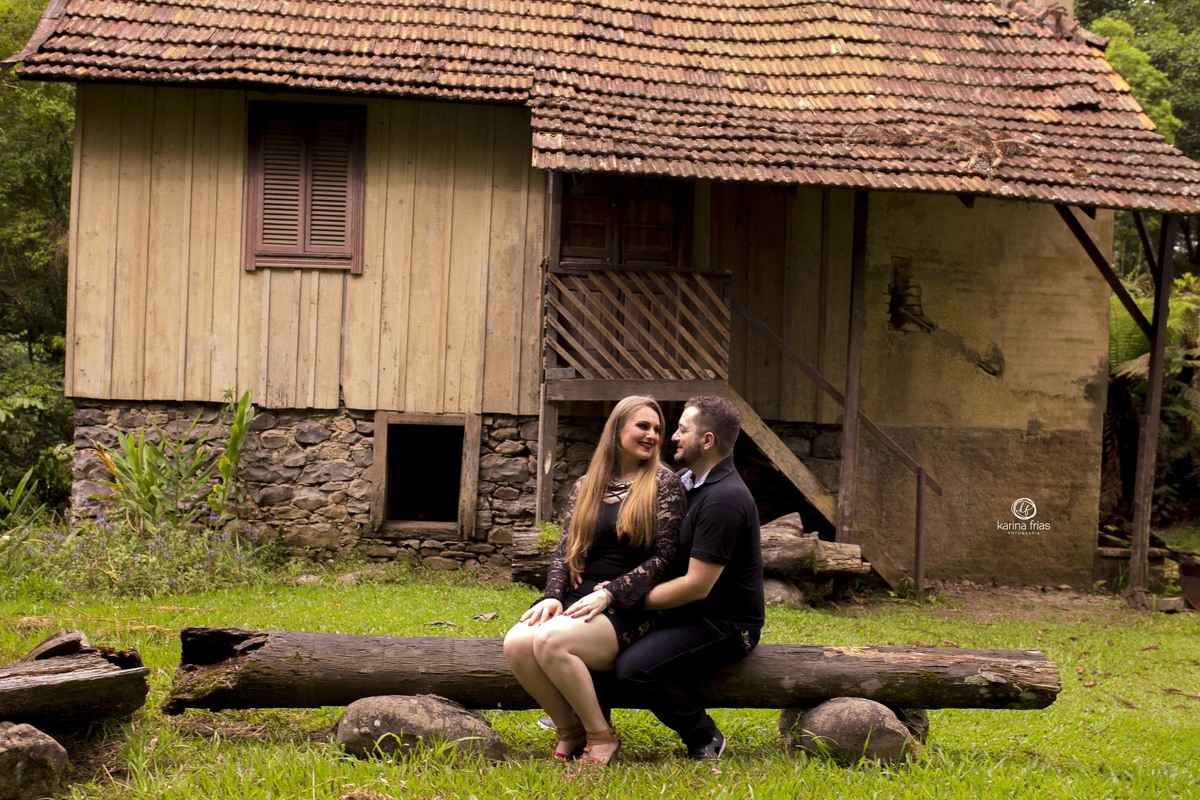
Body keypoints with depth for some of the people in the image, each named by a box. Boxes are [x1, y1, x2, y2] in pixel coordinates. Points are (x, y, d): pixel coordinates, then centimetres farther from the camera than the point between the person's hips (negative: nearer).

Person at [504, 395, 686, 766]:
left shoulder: (664, 484, 2)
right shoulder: (586, 487, 15)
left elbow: (664, 558, -5)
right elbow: (564, 550, 13)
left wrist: (607, 595, -14)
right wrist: (553, 596, -8)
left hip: (629, 609, -5)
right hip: (577, 599, 5)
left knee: (550, 642, -33)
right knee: (517, 643, -26)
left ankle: (601, 736, -12)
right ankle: (568, 728, -4)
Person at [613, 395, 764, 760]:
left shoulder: (724, 499, -23)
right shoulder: (686, 480, 9)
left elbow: (697, 586, -25)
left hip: (725, 624, -10)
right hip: (690, 614, 10)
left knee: (634, 667, -26)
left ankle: (704, 740, -8)